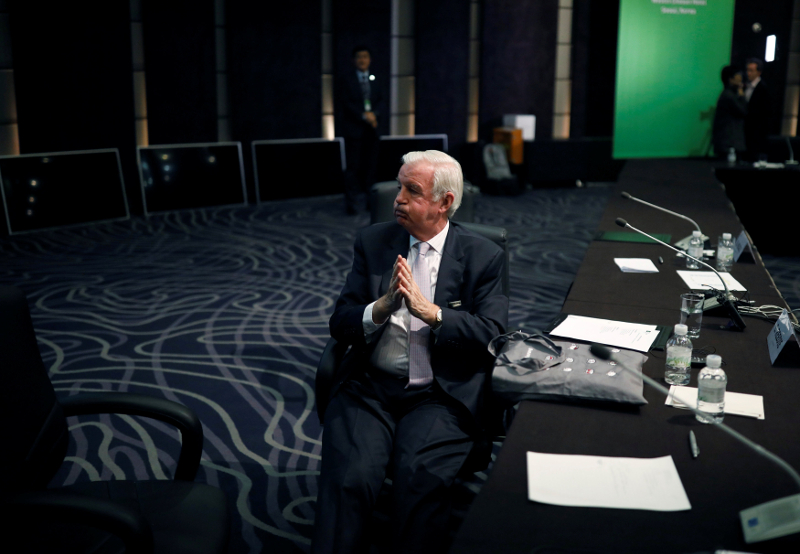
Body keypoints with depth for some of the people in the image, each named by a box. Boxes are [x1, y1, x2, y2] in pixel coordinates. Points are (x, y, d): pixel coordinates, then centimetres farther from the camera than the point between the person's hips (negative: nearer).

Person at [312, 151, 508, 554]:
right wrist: (382, 306, -15)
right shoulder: (373, 242, 10)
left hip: (441, 396, -1)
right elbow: (340, 326, 5)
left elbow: (492, 336, -6)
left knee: (420, 478, -27)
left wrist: (429, 311, -18)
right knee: (348, 477, -24)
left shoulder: (484, 257, 4)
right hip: (369, 388, 2)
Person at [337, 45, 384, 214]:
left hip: (371, 130, 4)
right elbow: (344, 103, -5)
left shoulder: (375, 81, 17)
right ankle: (350, 202, -5)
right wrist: (363, 115, -13)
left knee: (370, 165, 3)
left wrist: (374, 114, -12)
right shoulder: (345, 79, 4)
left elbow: (380, 103, 10)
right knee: (353, 166, -7)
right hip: (352, 129, -4)